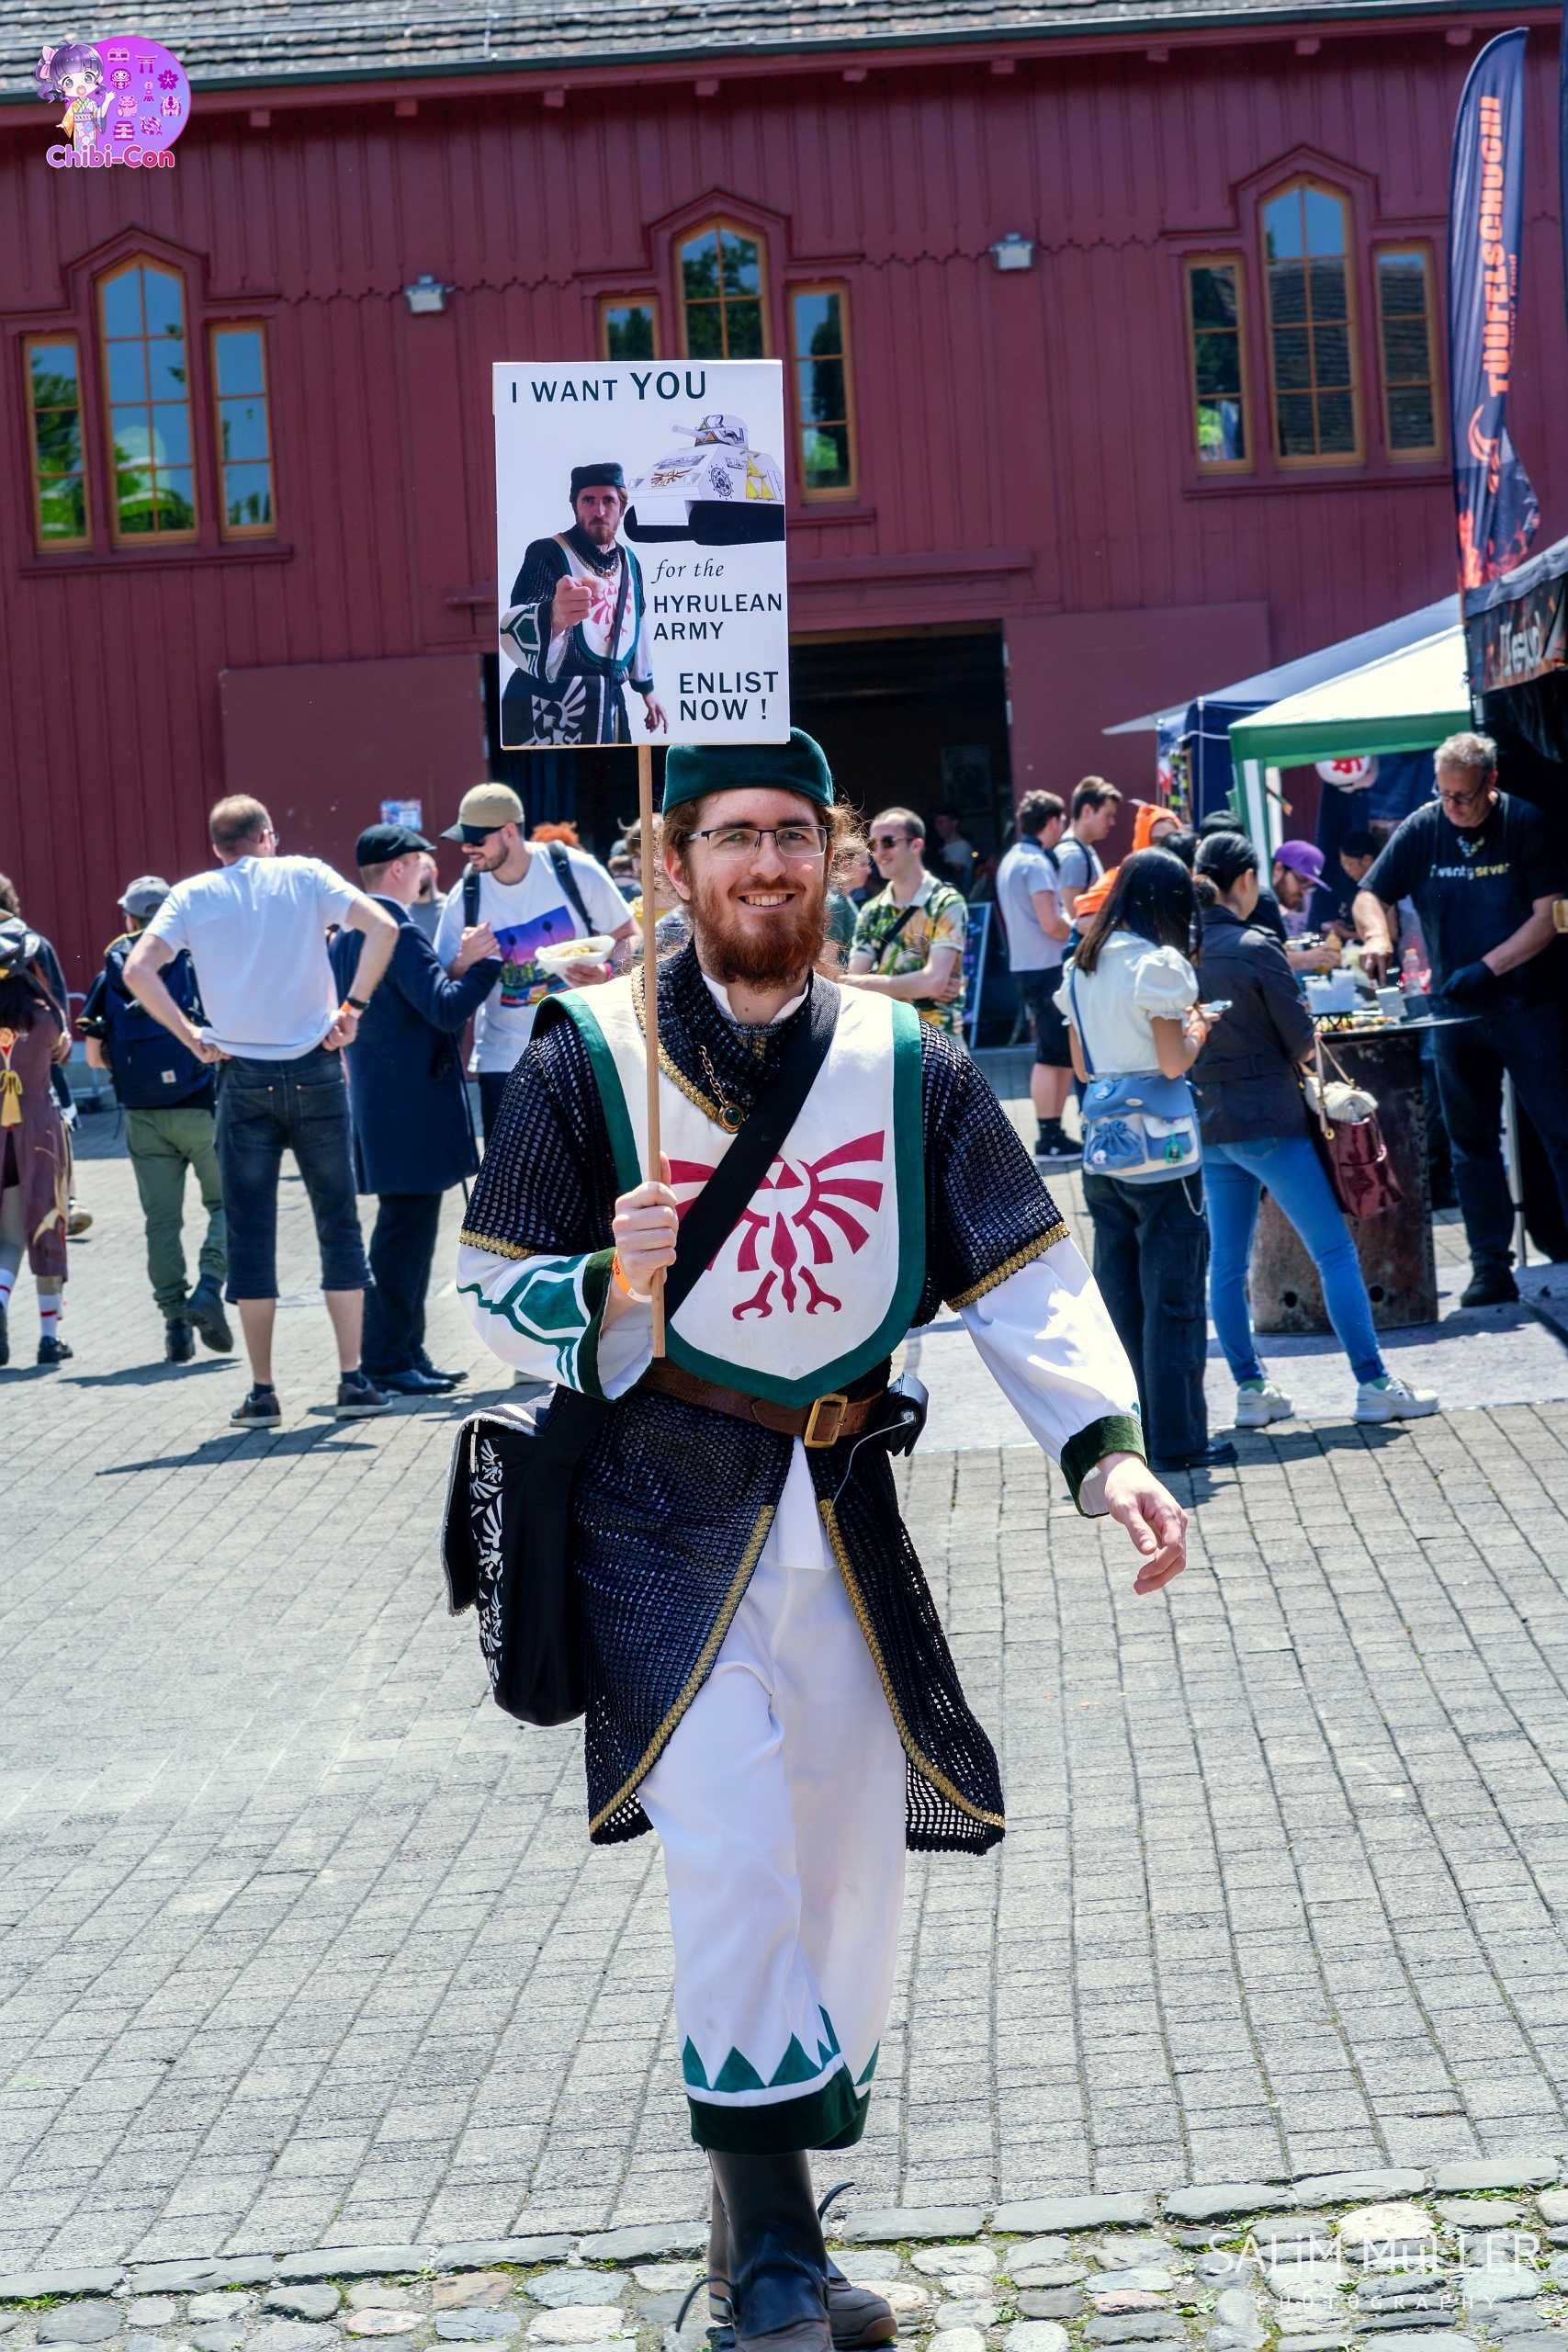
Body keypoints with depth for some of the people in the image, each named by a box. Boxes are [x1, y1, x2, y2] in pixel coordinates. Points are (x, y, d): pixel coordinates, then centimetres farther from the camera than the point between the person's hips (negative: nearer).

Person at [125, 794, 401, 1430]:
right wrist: (353, 1007, -5)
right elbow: (382, 928, -9)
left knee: (250, 1234, 6)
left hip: (243, 1077, 0)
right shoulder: (305, 876, 3)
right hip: (314, 1069, 0)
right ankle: (354, 1381, 5)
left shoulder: (192, 895, 4)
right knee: (338, 1223, 8)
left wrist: (192, 1037, -2)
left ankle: (262, 1393, 6)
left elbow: (137, 970, -8)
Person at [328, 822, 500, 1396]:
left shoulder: (343, 938, 14)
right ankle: (387, 1362, -3)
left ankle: (405, 1355, 20)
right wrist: (476, 963, -11)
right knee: (405, 1233, -6)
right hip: (413, 1108, -10)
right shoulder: (399, 933, -16)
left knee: (407, 1233, 15)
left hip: (377, 1105, 10)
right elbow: (447, 1009, -21)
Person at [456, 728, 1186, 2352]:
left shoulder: (911, 1066, 3)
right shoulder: (587, 1056, -4)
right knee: (731, 1862, -14)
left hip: (843, 1513, 4)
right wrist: (610, 1285, -22)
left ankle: (773, 2198, 28)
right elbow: (496, 1289, 0)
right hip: (663, 1512, -4)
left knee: (852, 1864, 10)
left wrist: (1107, 1450, -15)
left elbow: (1026, 1278, 0)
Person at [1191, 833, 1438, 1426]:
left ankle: (1250, 1390, 14)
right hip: (1268, 1120, -6)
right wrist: (1296, 1053, 11)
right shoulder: (1256, 947, -13)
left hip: (1206, 1125, 6)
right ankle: (1373, 1383, 2)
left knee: (1226, 1264, 11)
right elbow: (1302, 1041, -9)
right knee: (1334, 1251, 1)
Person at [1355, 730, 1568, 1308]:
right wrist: (1377, 937, -16)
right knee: (1472, 1143, 6)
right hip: (1456, 1014, 4)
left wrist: (1486, 967, -20)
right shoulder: (1422, 828, 1)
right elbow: (1371, 896, 6)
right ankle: (1491, 1267, 11)